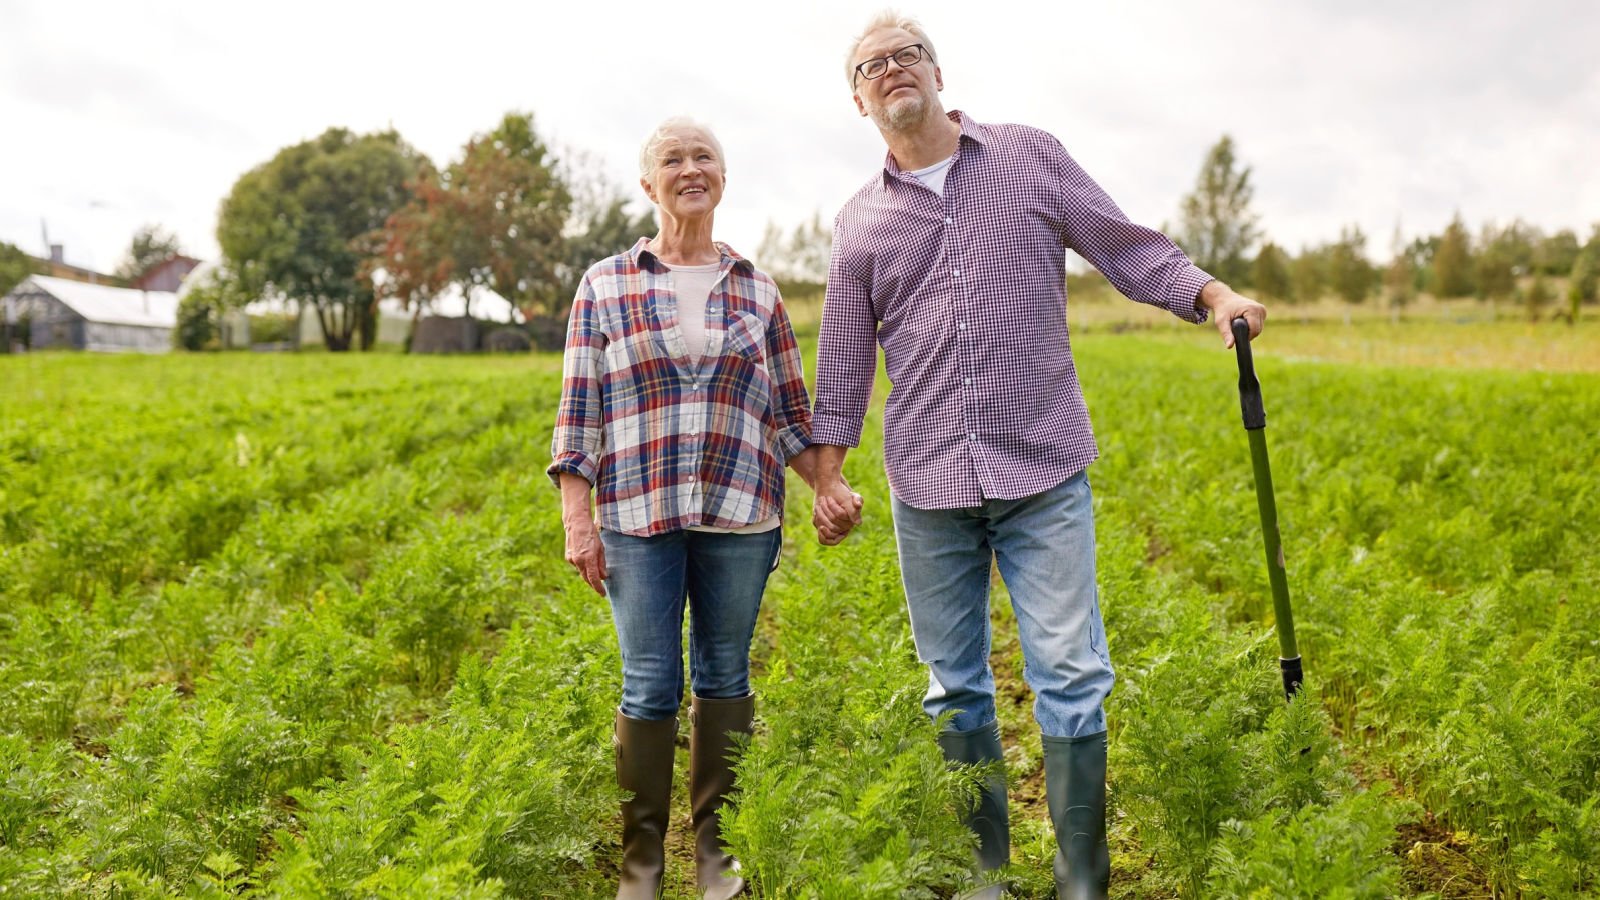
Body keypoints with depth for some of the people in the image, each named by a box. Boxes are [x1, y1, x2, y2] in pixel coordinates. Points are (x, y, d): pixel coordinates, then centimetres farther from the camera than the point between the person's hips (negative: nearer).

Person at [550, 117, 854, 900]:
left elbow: (789, 410, 13)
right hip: (638, 517, -1)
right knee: (649, 686, 1)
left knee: (723, 678, 9)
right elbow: (579, 412, 2)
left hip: (738, 516, 2)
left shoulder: (758, 291, 10)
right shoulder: (605, 286, 5)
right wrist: (576, 519, -4)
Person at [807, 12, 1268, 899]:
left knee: (1070, 675, -4)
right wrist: (826, 469, 8)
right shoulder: (858, 221, 9)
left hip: (1043, 473, -2)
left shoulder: (1032, 156, 4)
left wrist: (1215, 295, -12)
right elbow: (844, 360, 13)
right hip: (927, 489, 2)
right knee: (954, 687, 10)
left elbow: (1131, 249, 4)